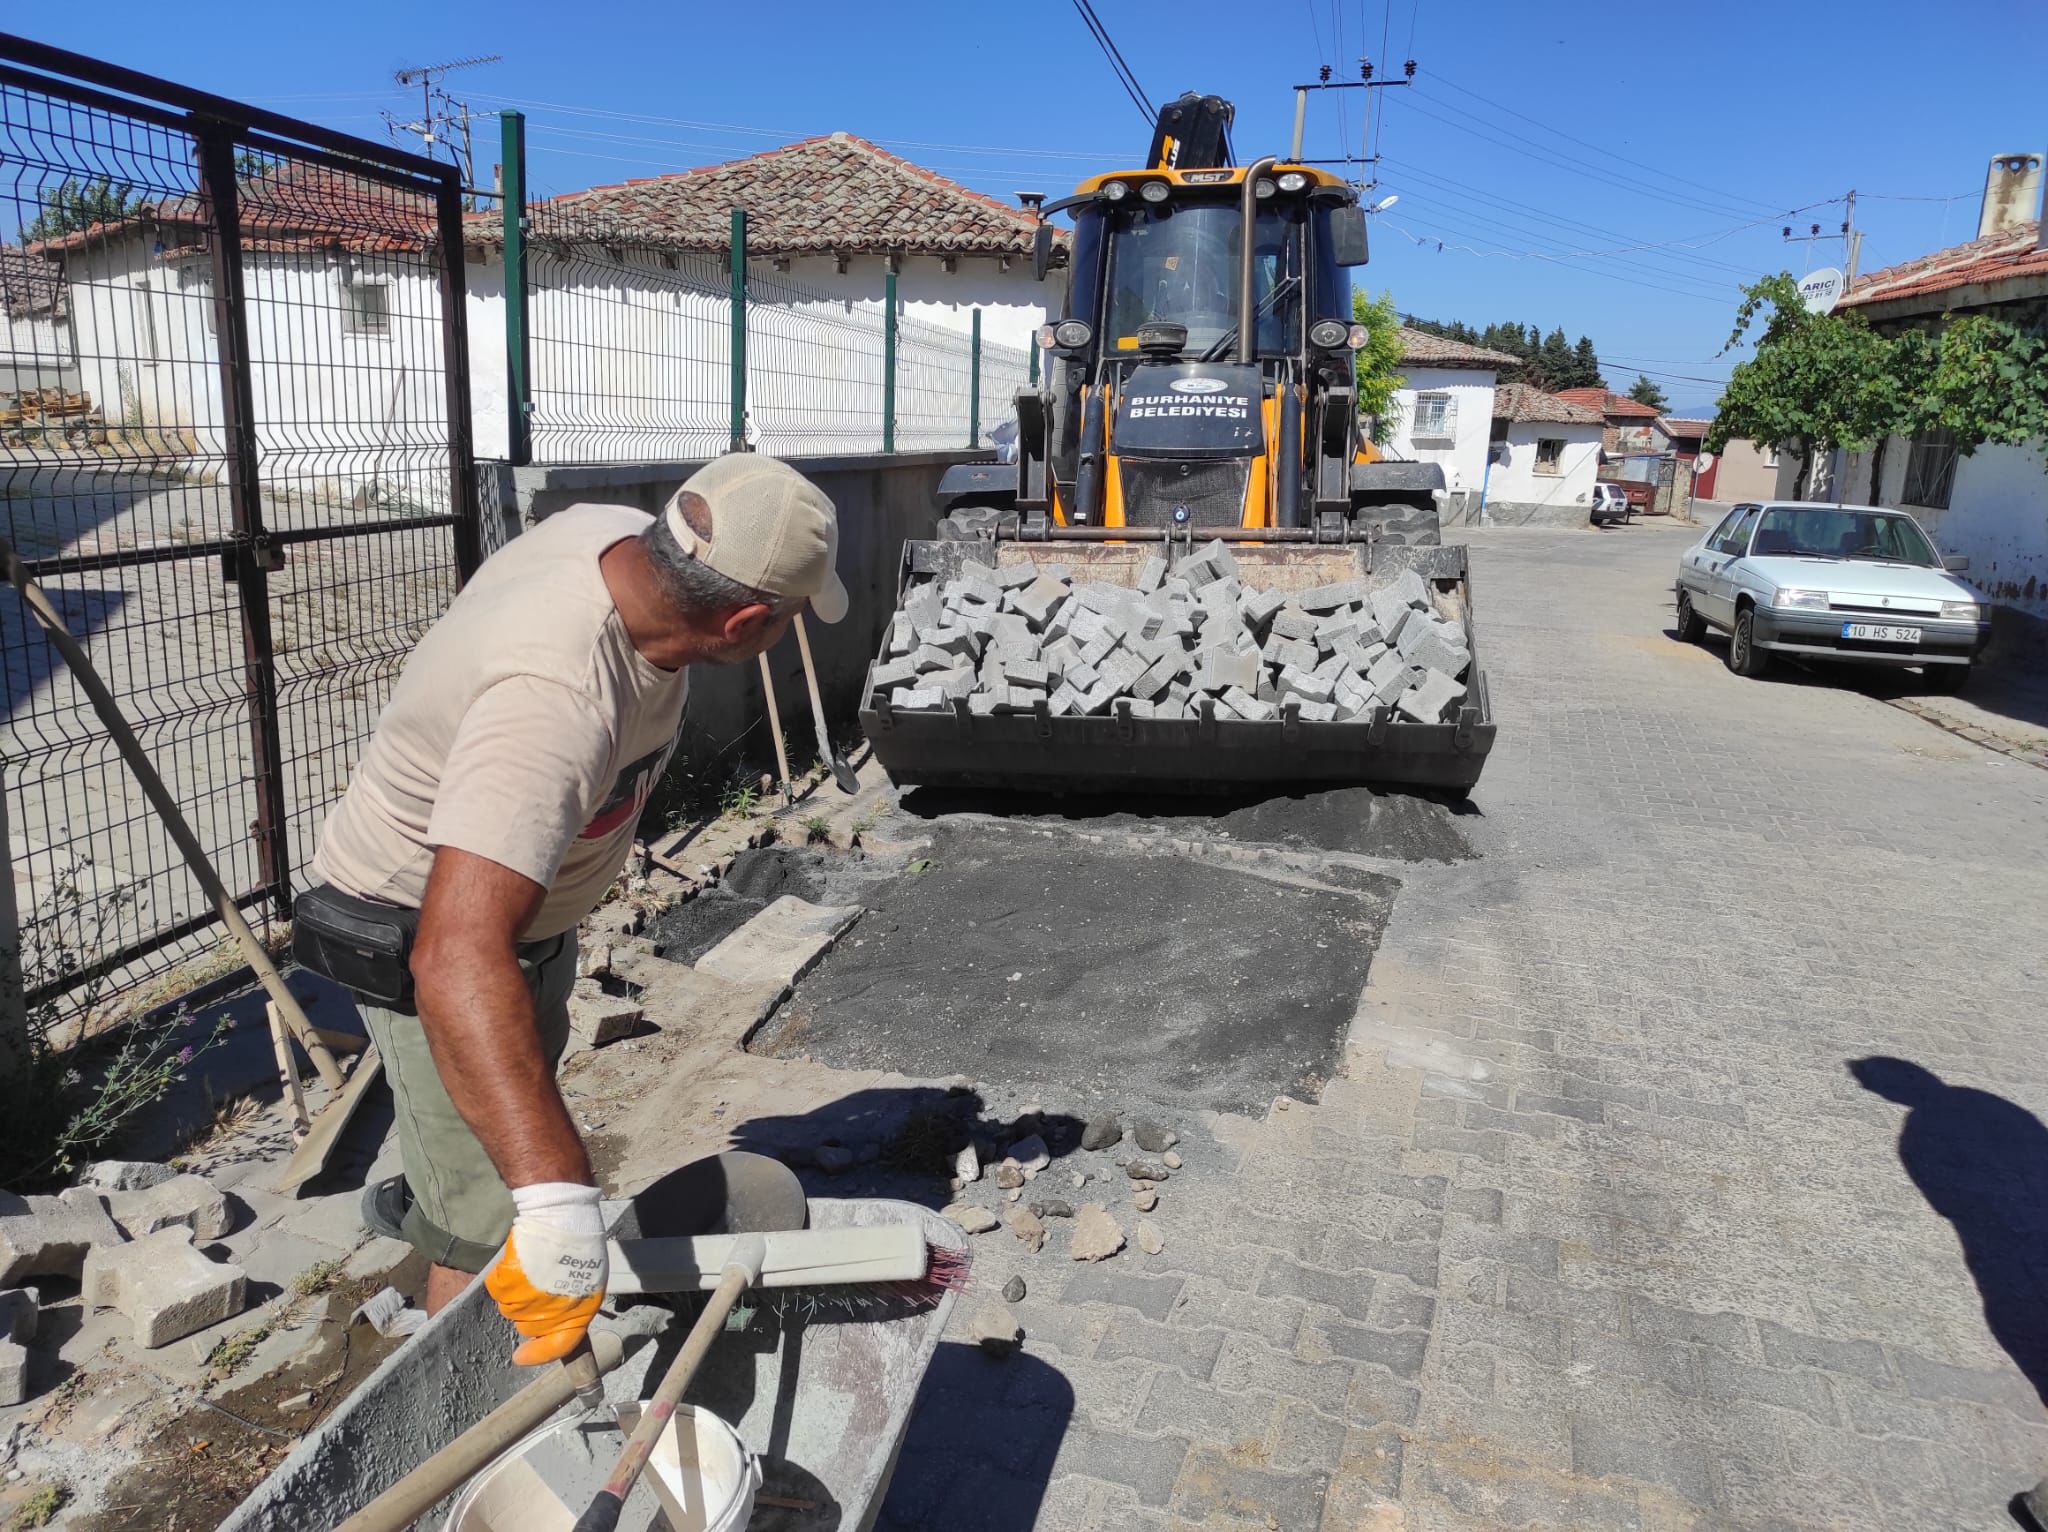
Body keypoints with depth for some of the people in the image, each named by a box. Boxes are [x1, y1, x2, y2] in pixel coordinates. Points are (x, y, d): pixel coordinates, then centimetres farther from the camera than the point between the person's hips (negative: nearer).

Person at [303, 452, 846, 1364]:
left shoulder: (627, 536, -18)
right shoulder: (553, 697, -45)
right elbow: (459, 962, -54)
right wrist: (556, 1192, -59)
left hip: (526, 897, 9)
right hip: (427, 937, -9)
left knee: (528, 1075, 33)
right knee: (496, 1239, -2)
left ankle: (414, 1203, 62)